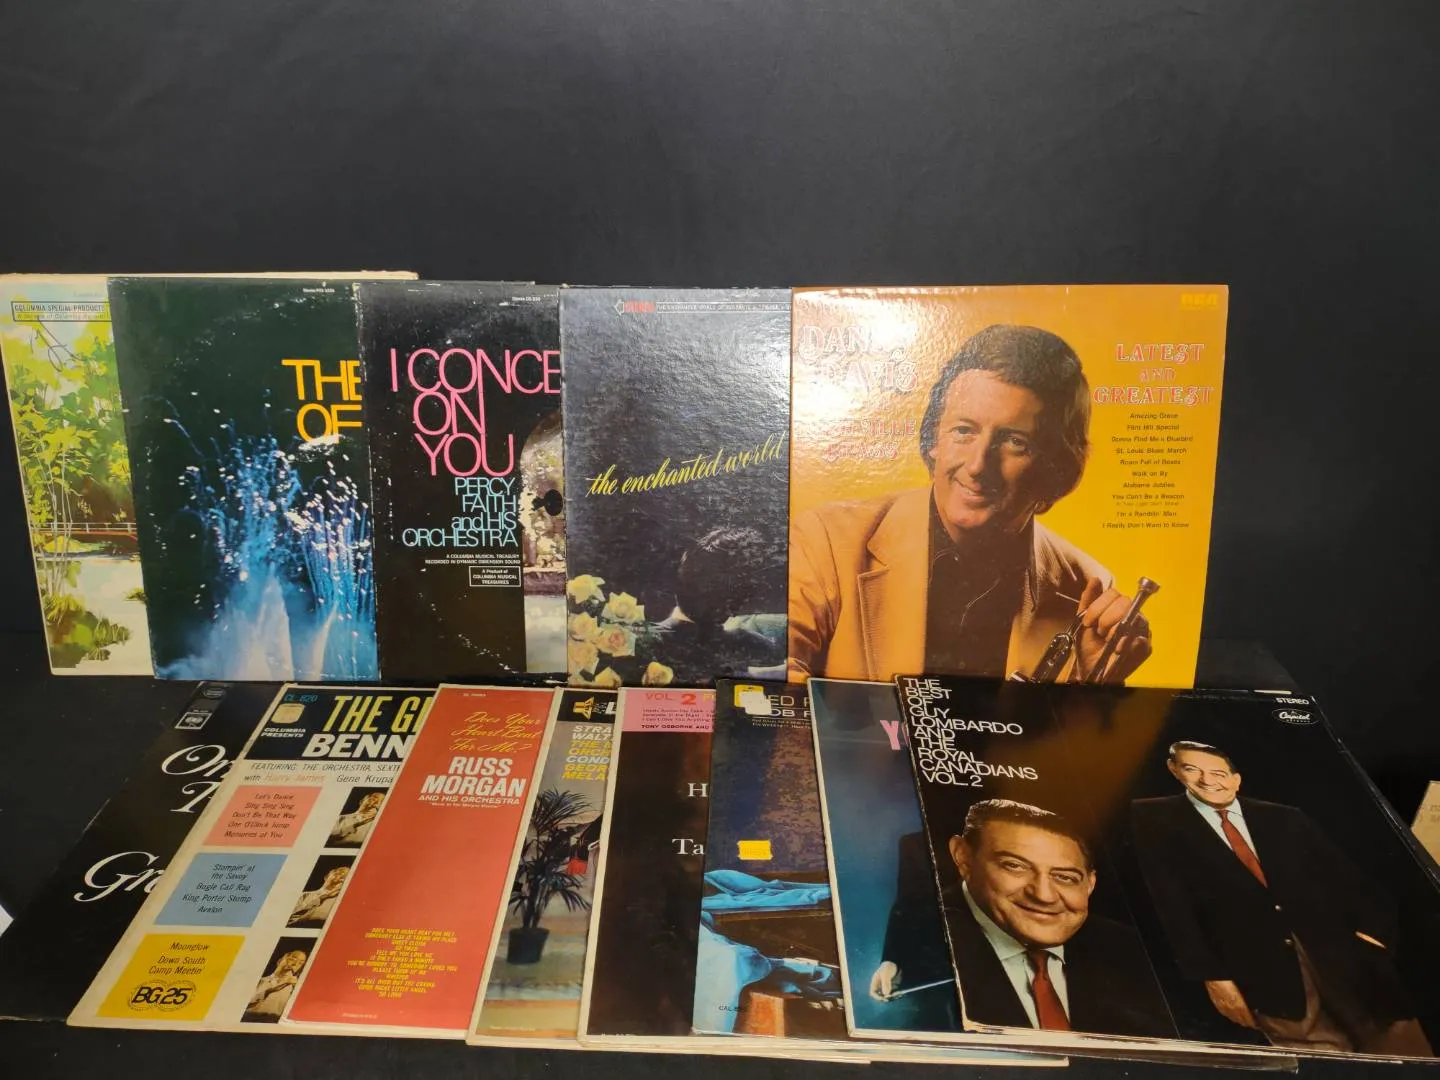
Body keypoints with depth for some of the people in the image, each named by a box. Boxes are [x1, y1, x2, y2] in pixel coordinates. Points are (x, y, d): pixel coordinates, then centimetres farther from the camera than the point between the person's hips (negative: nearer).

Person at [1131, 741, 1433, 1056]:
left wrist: (1372, 931, -8)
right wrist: (1212, 976, -9)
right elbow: (1172, 906, -5)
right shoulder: (1154, 819, 0)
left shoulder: (1287, 819, 13)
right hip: (1259, 969, -3)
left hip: (1336, 951, 4)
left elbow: (1346, 877, 10)